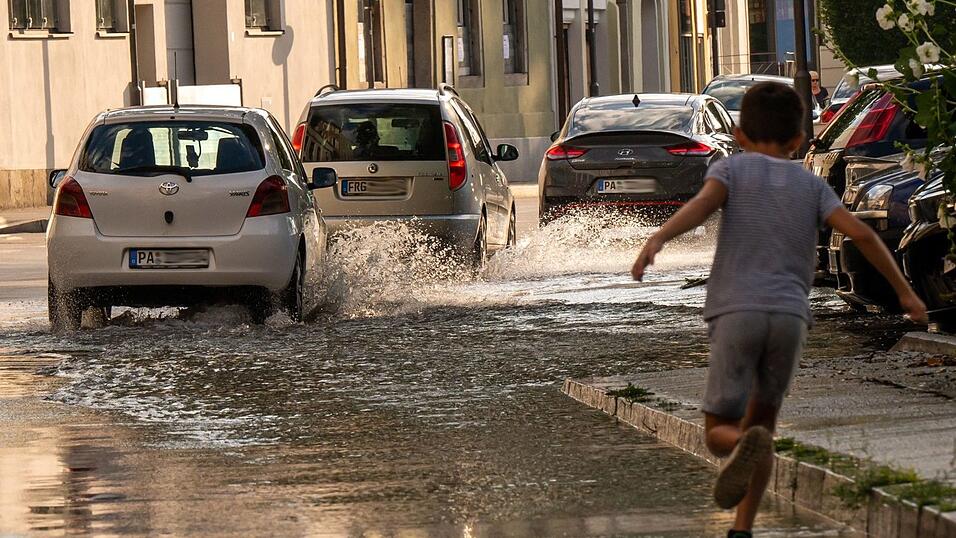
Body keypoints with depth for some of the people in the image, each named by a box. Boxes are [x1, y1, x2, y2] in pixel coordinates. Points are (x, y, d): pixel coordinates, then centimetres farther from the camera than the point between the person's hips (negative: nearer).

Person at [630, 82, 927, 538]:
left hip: (736, 314, -2)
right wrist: (904, 291, 14)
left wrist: (657, 239, -25)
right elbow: (859, 233, 7)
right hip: (791, 316, 2)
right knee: (762, 418, 20)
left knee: (720, 433, 5)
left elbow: (703, 203, -9)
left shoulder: (731, 168, 13)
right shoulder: (811, 184, 18)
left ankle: (746, 447, -31)